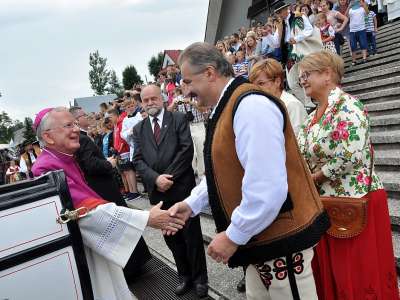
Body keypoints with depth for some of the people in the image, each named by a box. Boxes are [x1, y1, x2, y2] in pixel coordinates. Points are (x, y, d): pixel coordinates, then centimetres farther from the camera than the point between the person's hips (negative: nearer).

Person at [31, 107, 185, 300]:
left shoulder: (67, 159, 5)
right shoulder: (46, 168, -25)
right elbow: (86, 208, -33)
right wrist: (147, 218, -34)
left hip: (94, 243, 8)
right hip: (79, 252, -8)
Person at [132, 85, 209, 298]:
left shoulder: (179, 119, 0)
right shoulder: (138, 129, 11)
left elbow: (187, 149, -9)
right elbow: (138, 160, 2)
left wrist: (169, 177, -14)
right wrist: (156, 178, -14)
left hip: (182, 186, -3)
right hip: (157, 191, 4)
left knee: (192, 234, 6)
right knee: (171, 237, 14)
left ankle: (200, 278, 24)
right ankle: (184, 276, 31)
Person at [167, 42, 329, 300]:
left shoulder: (250, 105, -23)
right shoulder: (227, 108, 8)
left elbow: (267, 187, -29)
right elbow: (223, 172, 16)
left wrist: (234, 236, -18)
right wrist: (191, 204, 9)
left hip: (281, 239, -9)